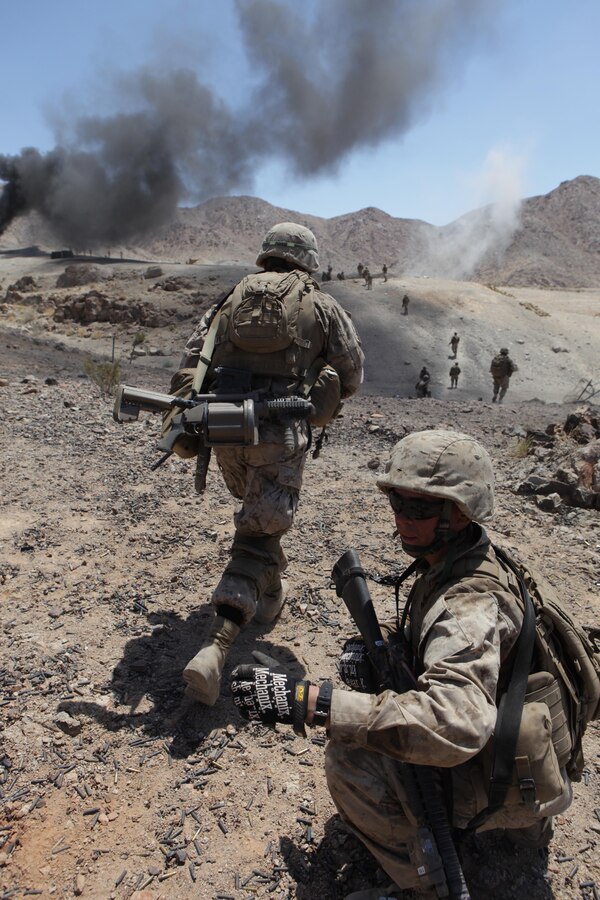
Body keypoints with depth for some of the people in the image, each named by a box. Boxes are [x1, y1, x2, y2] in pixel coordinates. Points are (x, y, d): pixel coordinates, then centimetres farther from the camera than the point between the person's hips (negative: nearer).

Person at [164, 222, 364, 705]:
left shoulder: (231, 298, 17)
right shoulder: (322, 306, 11)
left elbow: (191, 361, 9)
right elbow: (352, 374, 13)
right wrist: (321, 397, 31)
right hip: (281, 433, -3)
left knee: (258, 510, 29)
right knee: (259, 534, -4)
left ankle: (269, 593, 43)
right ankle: (216, 646, -17)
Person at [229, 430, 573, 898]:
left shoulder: (473, 603, -33)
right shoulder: (444, 565, -4)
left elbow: (456, 726, -47)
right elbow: (419, 628, 12)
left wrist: (309, 701, -48)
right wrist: (374, 642, -11)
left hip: (509, 783, -9)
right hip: (497, 740, 9)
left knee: (351, 757, -25)